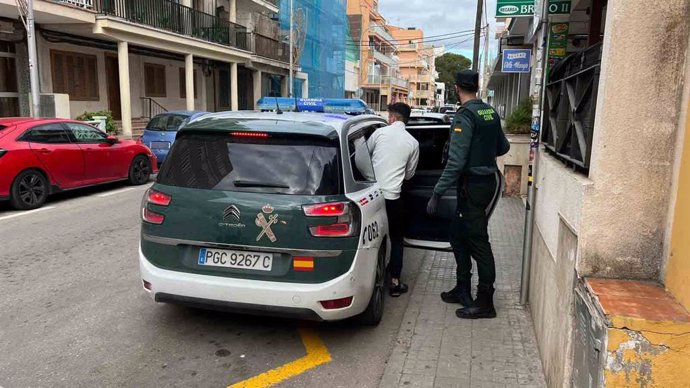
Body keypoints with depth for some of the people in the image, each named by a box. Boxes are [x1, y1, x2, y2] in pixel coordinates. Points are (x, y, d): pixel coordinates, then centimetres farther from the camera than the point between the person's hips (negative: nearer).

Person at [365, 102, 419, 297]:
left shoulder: (380, 132, -1)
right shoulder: (412, 143, 2)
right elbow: (409, 174, 12)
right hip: (392, 195, 0)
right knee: (396, 238, 13)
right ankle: (395, 282, 13)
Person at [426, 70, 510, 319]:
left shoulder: (465, 116, -16)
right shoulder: (490, 112, 9)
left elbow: (456, 161, -23)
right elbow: (503, 147, 19)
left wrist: (437, 194, -20)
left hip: (473, 186, -9)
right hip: (488, 180, 9)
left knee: (478, 243, -2)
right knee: (458, 234, 18)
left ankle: (485, 303, 8)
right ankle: (463, 290, 26)